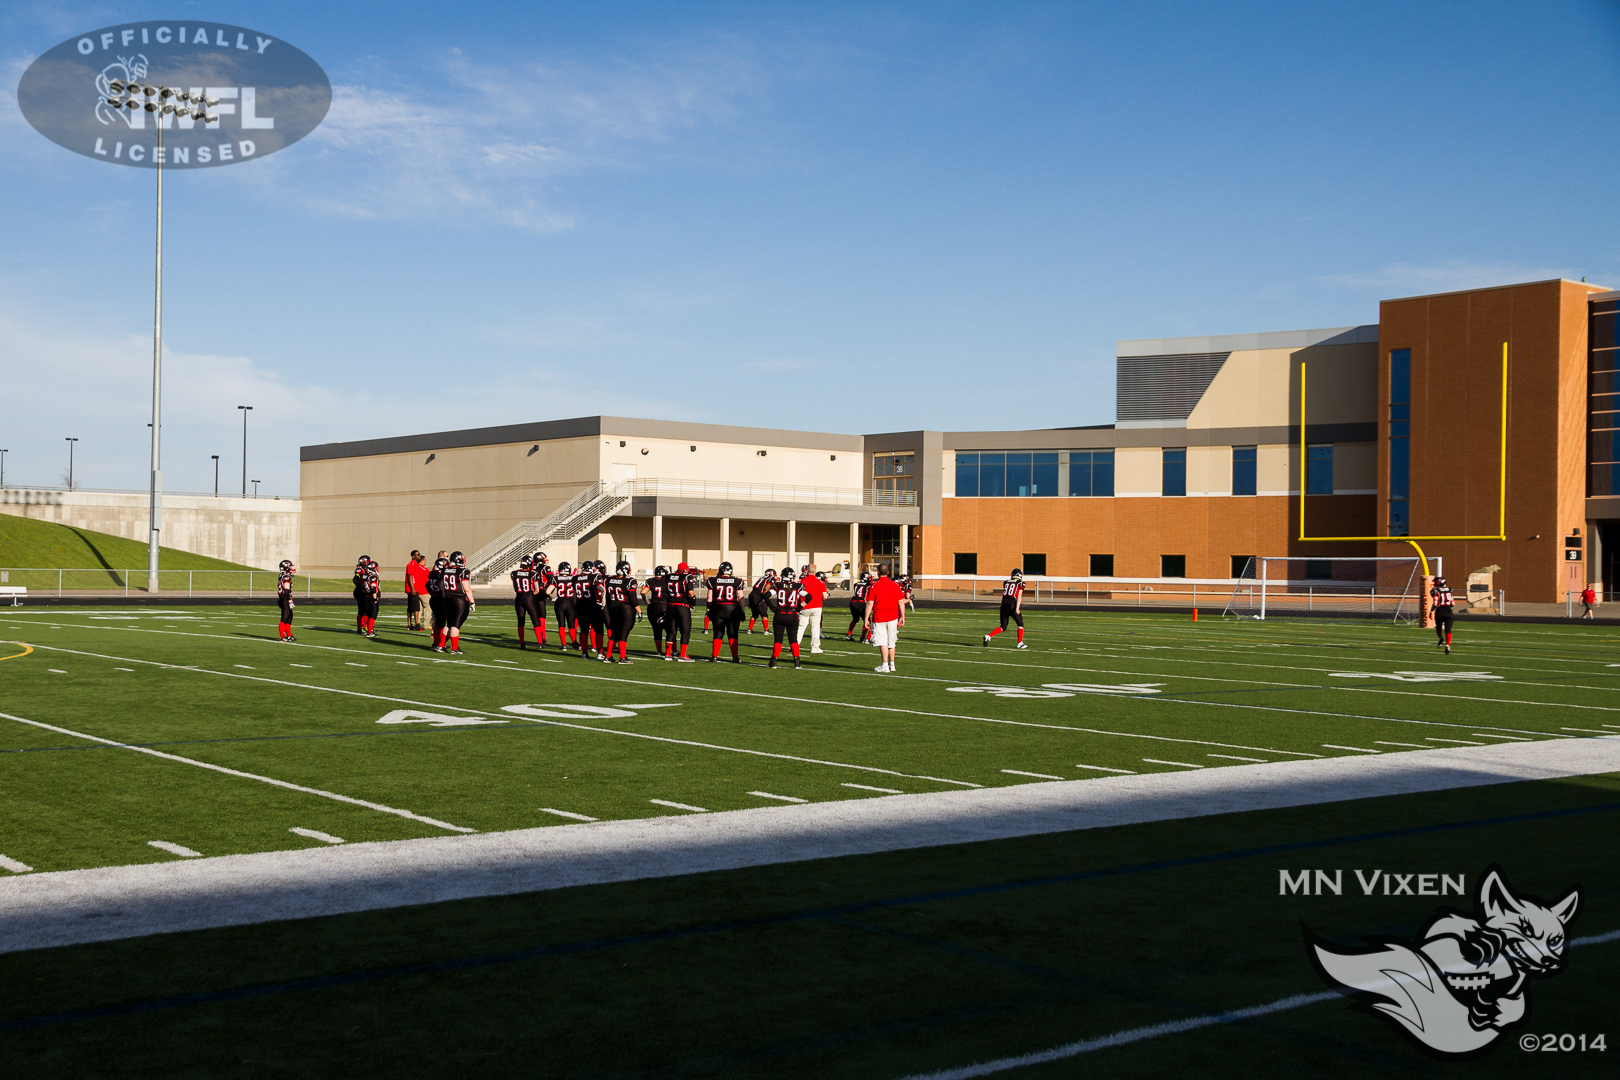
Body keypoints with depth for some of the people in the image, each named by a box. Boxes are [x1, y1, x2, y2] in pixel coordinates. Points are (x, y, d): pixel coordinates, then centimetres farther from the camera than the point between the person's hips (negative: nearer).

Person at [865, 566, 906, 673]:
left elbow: (869, 604, -10)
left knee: (882, 642, -2)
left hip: (879, 618, -4)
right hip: (893, 618, 4)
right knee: (891, 642, 14)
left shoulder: (874, 586, -8)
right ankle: (892, 664, 22)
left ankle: (884, 665, -6)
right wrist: (902, 617, 14)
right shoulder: (895, 586, 3)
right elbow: (900, 603, 6)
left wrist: (866, 619, -4)